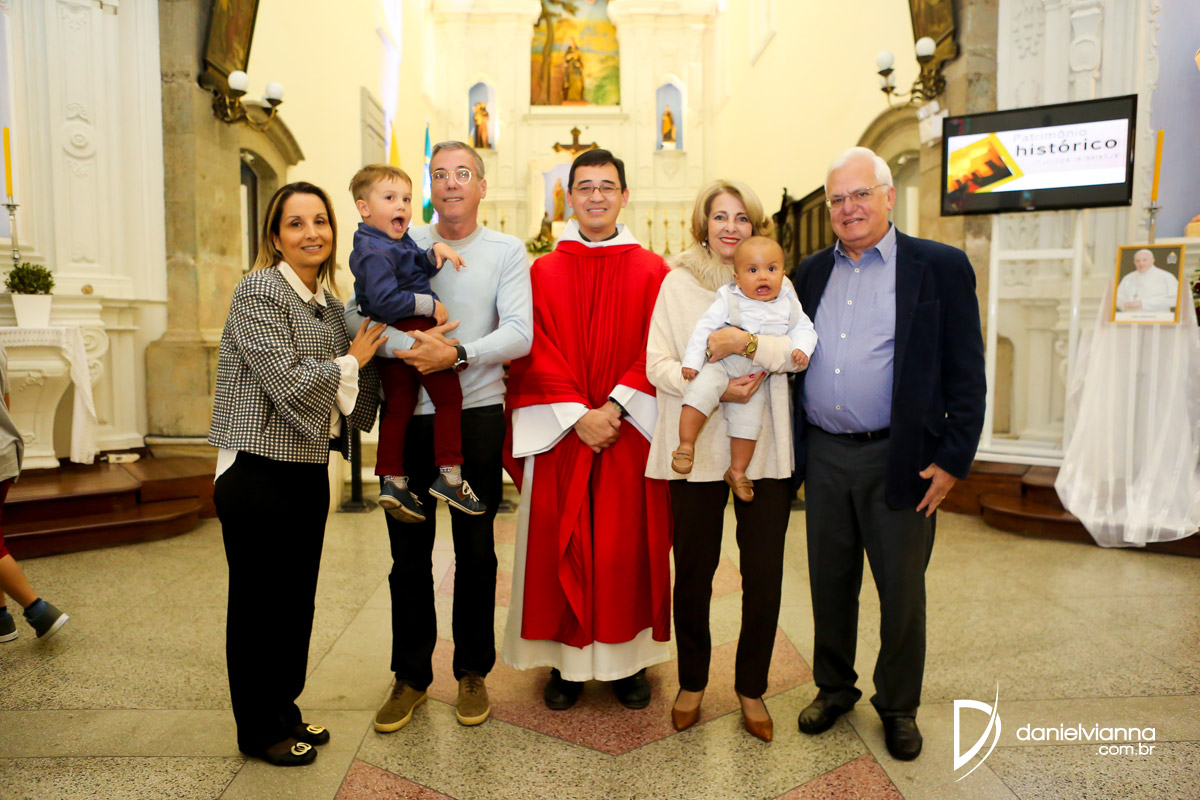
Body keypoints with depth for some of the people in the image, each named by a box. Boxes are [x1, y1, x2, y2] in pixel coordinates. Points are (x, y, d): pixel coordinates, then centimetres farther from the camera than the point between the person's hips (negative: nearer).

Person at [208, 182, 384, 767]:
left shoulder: (331, 305, 11)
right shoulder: (259, 292, -12)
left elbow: (354, 405, 12)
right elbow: (290, 384, -21)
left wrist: (362, 359, -6)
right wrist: (350, 360, -7)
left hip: (310, 472, 7)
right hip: (258, 472, -7)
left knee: (297, 598, 16)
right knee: (258, 603, 6)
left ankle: (284, 711, 34)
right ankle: (259, 730, 24)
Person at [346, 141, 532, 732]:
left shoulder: (507, 251, 4)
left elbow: (519, 333, -8)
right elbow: (355, 314, -4)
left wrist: (455, 354, -21)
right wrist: (411, 343, -22)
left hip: (478, 413, -1)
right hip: (410, 414, 1)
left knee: (476, 550, 9)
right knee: (409, 552, 8)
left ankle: (473, 673, 26)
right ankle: (410, 676, 25)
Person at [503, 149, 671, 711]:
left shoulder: (652, 272, 6)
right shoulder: (543, 273, 6)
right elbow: (535, 354, -1)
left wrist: (614, 406, -13)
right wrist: (579, 414, -12)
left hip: (630, 430, 0)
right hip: (560, 430, 1)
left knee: (628, 545, 5)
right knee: (560, 545, 5)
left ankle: (628, 659, 20)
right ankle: (567, 660, 19)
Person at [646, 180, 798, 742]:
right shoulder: (678, 282, 7)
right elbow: (657, 365, -1)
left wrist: (747, 343, -21)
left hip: (764, 447, 1)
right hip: (696, 448, -1)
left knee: (764, 575, 4)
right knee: (693, 572, 7)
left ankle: (751, 688, 25)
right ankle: (692, 683, 29)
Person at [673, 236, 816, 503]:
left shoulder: (788, 304, 3)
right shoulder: (728, 300, -7)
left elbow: (804, 328, 9)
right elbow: (704, 327, -8)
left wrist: (801, 349, -13)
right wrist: (692, 361, -13)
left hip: (754, 378, 3)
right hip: (720, 365, -3)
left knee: (749, 421, 2)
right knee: (700, 391, -28)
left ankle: (737, 471, 20)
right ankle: (686, 445, -18)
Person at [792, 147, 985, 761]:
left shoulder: (940, 267, -3)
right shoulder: (812, 272, 10)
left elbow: (965, 374, -5)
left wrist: (953, 459, -10)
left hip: (900, 459, -3)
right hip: (824, 457, 4)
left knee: (901, 591, 10)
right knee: (830, 583, 15)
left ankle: (898, 706, 31)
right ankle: (833, 688, 35)